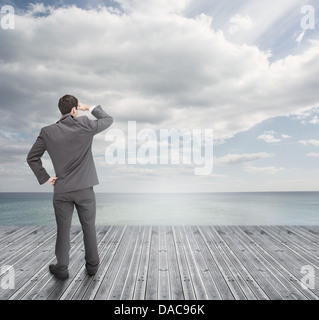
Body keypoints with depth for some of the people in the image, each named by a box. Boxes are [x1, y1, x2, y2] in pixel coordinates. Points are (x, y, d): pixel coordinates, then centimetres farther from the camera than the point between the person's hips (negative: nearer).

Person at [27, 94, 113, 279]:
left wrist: (44, 178, 8)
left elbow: (32, 158, 1)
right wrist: (90, 108, 14)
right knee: (89, 227, 13)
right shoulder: (84, 125, -10)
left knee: (63, 229, 14)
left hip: (61, 190, 2)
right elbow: (108, 120, 6)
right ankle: (92, 265, 28)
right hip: (84, 188, -1)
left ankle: (62, 268, 26)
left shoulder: (48, 132, -2)